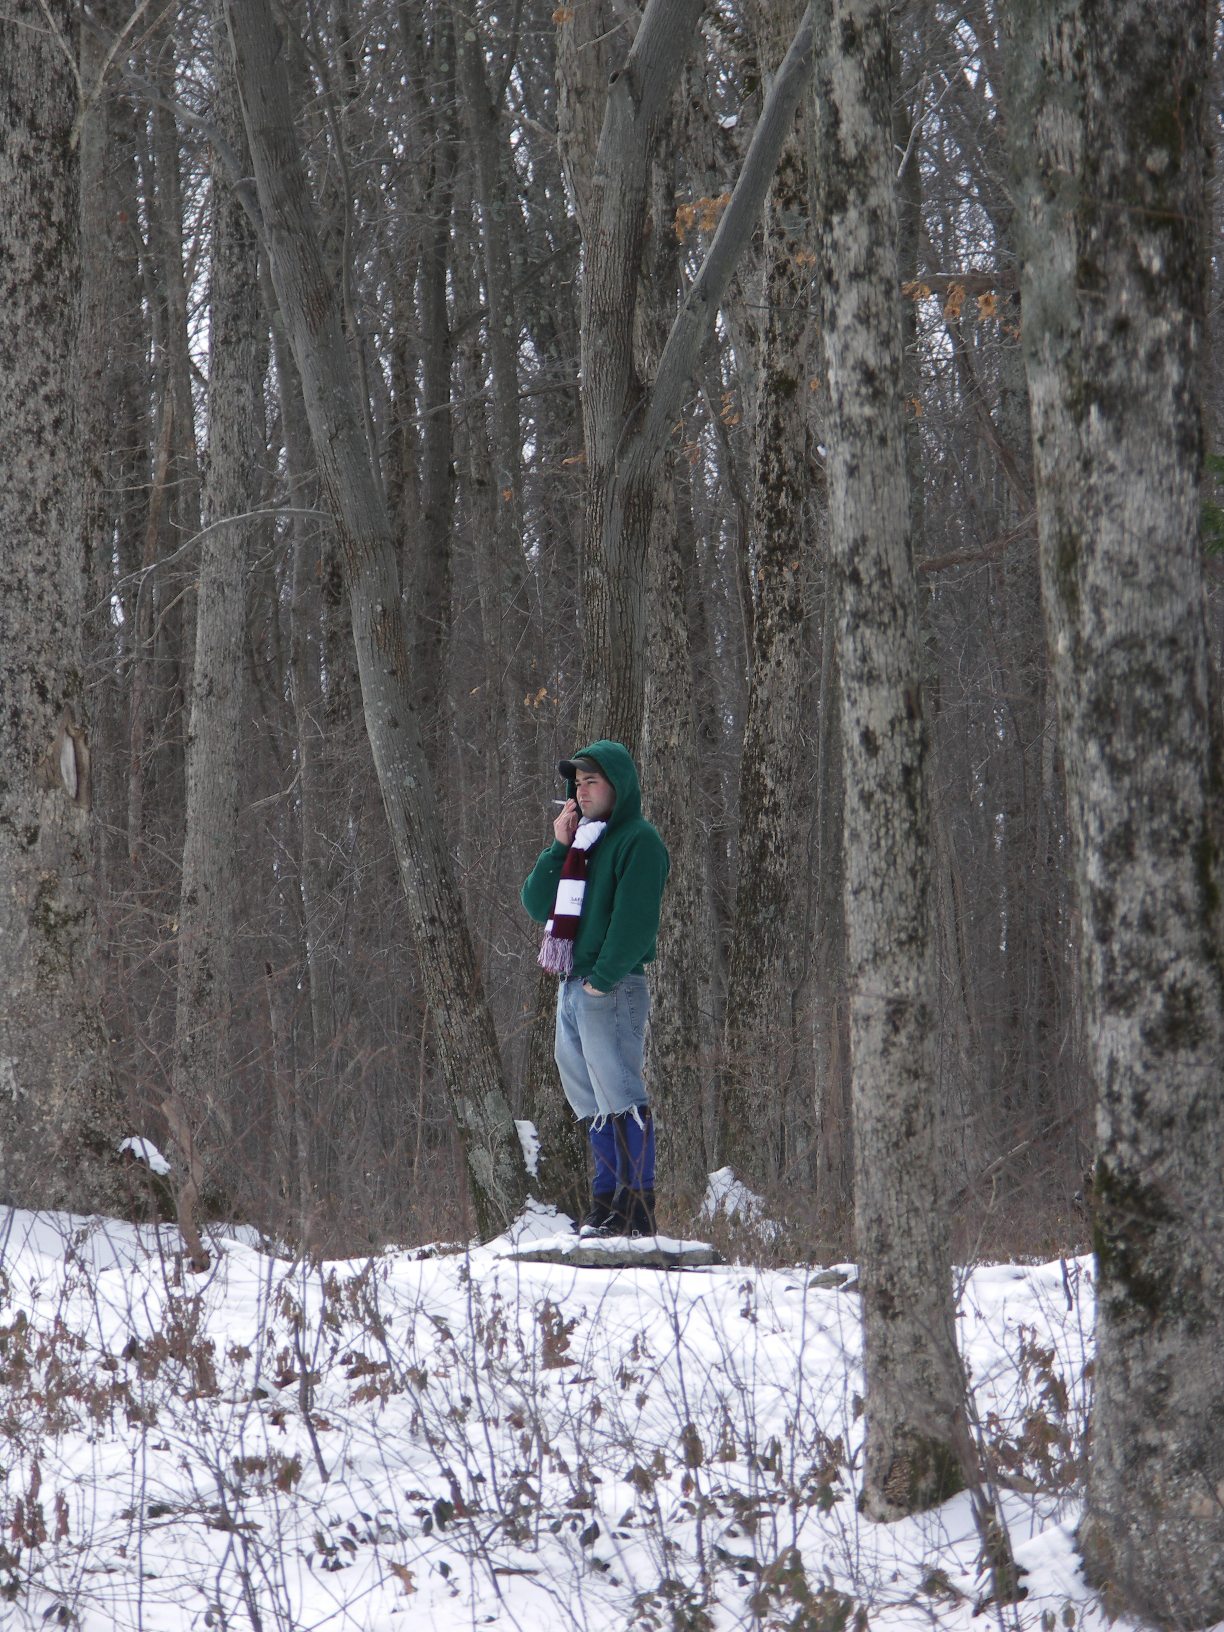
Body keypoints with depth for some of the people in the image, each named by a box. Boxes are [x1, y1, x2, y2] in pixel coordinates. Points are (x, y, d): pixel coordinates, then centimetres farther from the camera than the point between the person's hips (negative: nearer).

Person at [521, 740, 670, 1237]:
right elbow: (536, 904, 15)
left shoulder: (639, 841, -5)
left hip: (612, 989, -9)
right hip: (571, 988, 9)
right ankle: (607, 1203, 14)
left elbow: (635, 920, -14)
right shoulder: (580, 839, 20)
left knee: (621, 1100, -11)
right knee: (592, 1106, 10)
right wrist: (559, 848, 4)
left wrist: (602, 979, -19)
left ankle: (637, 1210, -12)